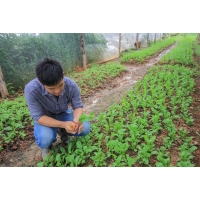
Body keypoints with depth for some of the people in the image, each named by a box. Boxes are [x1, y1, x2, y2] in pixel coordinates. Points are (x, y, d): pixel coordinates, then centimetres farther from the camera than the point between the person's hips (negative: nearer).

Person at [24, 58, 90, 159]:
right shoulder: (31, 90, -34)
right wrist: (63, 124, -42)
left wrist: (77, 119, -39)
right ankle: (46, 146, 9)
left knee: (85, 128, -18)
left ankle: (62, 132, 14)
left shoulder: (71, 85, -27)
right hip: (44, 118, -2)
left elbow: (78, 106, -16)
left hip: (64, 114, 3)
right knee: (45, 139, -32)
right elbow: (38, 117, -28)